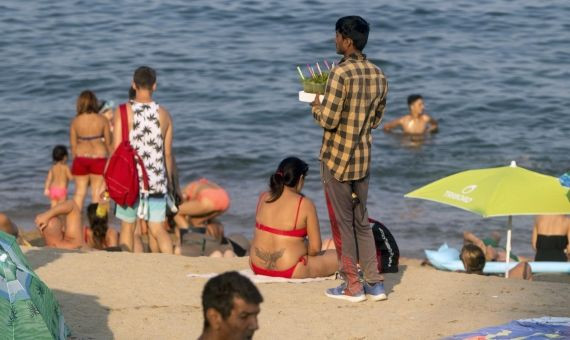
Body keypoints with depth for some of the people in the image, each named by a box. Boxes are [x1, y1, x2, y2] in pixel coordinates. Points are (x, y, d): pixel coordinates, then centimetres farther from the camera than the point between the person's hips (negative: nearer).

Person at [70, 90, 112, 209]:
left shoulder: (75, 121, -2)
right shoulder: (102, 120, -5)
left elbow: (73, 145, 2)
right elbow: (108, 143, 0)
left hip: (81, 158, 2)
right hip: (99, 158, -2)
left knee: (80, 192, 9)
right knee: (97, 193, 4)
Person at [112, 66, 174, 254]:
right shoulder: (164, 114, 3)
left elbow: (116, 150, -9)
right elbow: (167, 153, 7)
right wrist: (169, 181, 18)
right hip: (157, 180, 2)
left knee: (127, 227, 13)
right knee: (158, 228, 3)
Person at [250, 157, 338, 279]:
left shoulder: (263, 198, 2)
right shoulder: (305, 204, -13)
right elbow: (315, 247, -11)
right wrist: (305, 254, 11)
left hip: (257, 267, 6)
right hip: (289, 271, -6)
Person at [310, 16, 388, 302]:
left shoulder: (340, 73, -19)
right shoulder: (378, 75, 4)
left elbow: (328, 120, -19)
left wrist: (316, 107, 0)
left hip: (336, 159, -6)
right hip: (364, 158, 6)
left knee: (342, 222, 4)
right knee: (361, 221, 16)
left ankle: (352, 286, 9)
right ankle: (375, 283, 14)